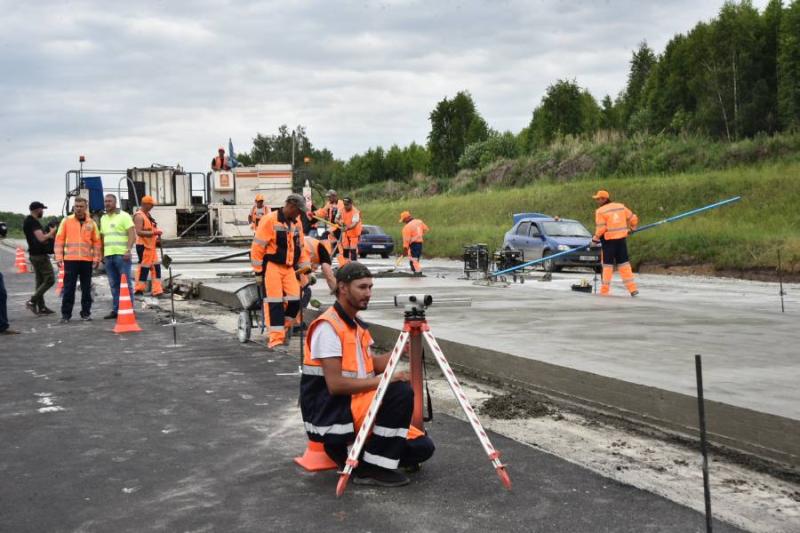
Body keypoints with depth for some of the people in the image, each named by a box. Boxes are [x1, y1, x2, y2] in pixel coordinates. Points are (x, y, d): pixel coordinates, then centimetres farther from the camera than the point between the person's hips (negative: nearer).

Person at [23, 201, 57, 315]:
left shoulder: (28, 221, 16)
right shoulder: (34, 222, -17)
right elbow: (41, 238, -26)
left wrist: (48, 235, 10)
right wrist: (52, 232, -10)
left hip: (34, 254, 11)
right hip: (40, 255, -11)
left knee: (40, 281, 12)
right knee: (50, 280, -8)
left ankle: (41, 307, 13)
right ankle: (32, 301, -9)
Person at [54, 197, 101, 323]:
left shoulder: (91, 223, 7)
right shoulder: (66, 221, 3)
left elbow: (96, 241, 9)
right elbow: (59, 239, 2)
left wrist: (96, 258, 2)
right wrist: (59, 257, -5)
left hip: (87, 260, 2)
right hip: (70, 260, -2)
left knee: (86, 288, 8)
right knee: (69, 288, 0)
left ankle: (86, 313, 16)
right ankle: (66, 314, 5)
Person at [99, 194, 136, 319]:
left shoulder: (124, 216, -1)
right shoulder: (103, 218, 19)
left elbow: (132, 234, -8)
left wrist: (128, 250, -18)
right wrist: (102, 254, 17)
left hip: (121, 255, -6)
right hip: (108, 255, 6)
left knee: (126, 283, -5)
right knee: (114, 285, 8)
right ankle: (115, 310, 12)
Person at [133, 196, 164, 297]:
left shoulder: (148, 215, 17)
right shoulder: (139, 216, -14)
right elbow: (139, 232, -24)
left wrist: (156, 236, 14)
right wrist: (154, 233, -26)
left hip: (151, 246, 10)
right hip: (143, 246, -10)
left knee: (156, 267, 7)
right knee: (144, 268, -5)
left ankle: (157, 290, 9)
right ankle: (139, 289, 4)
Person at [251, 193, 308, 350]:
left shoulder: (297, 223, 10)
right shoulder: (270, 220, -12)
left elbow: (299, 247, 20)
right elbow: (257, 247, -11)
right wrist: (258, 272, -11)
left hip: (289, 268, 6)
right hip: (272, 267, -6)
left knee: (295, 300, -3)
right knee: (275, 303, -7)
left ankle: (280, 331, 15)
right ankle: (275, 340, -3)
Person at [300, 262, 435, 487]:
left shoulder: (357, 324, 13)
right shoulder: (328, 326, -16)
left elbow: (374, 365, 8)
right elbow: (335, 384, -22)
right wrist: (383, 381, -21)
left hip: (354, 407, 9)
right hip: (328, 414, -9)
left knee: (422, 447, 0)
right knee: (400, 392, -27)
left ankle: (352, 453, 10)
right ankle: (371, 468, -15)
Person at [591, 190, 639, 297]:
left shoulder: (600, 211, -9)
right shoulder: (621, 206, 7)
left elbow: (601, 228, -16)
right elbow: (633, 218, 10)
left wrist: (596, 238, 1)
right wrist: (632, 228, 28)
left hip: (609, 240, -4)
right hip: (622, 238, 4)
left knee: (607, 265, 4)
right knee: (624, 264, 9)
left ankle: (605, 290, 6)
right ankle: (632, 288, 5)